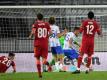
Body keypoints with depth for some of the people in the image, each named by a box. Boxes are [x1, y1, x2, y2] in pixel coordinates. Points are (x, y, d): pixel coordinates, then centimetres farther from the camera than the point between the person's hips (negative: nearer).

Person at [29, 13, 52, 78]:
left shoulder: (35, 24, -2)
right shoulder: (46, 24, 4)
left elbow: (33, 32, -16)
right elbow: (50, 32, -4)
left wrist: (30, 36, 4)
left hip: (37, 43, -1)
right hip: (45, 43, 1)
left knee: (37, 58, 11)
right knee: (44, 58, 6)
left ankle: (40, 73, 3)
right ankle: (48, 65, -29)